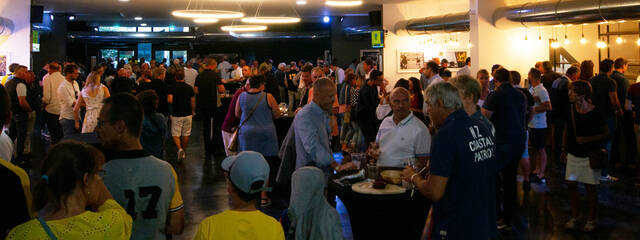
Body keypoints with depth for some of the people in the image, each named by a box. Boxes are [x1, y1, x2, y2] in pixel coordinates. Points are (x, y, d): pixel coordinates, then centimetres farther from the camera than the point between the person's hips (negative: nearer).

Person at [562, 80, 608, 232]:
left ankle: (591, 220, 20)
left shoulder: (595, 113, -15)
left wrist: (587, 139, -21)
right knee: (571, 184, 7)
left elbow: (605, 134, -8)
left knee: (591, 187, 5)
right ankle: (574, 217, 23)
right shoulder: (570, 110, -2)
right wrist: (564, 148, 15)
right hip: (573, 154, 5)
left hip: (590, 155, -4)